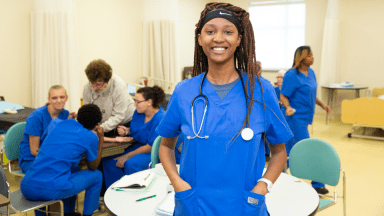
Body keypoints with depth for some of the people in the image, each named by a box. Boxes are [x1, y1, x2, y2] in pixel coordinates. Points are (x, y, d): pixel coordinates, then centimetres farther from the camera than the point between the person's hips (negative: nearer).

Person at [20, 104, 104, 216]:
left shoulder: (55, 123, 11)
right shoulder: (91, 137, -1)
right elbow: (93, 167, 15)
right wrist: (101, 139, 21)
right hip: (53, 191, -6)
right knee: (97, 175, 18)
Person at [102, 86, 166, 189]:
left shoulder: (159, 119, -22)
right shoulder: (138, 112, 3)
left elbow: (151, 147, -20)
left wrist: (128, 156, -17)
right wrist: (128, 131, -7)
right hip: (138, 146, 8)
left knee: (130, 164, -34)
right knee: (108, 161, -10)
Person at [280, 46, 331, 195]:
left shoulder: (311, 73, 11)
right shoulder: (291, 75, -15)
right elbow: (283, 96, -15)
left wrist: (322, 105, 12)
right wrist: (288, 108, -32)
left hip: (304, 117, 9)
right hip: (295, 117, -9)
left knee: (290, 149, 15)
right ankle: (317, 184, 4)